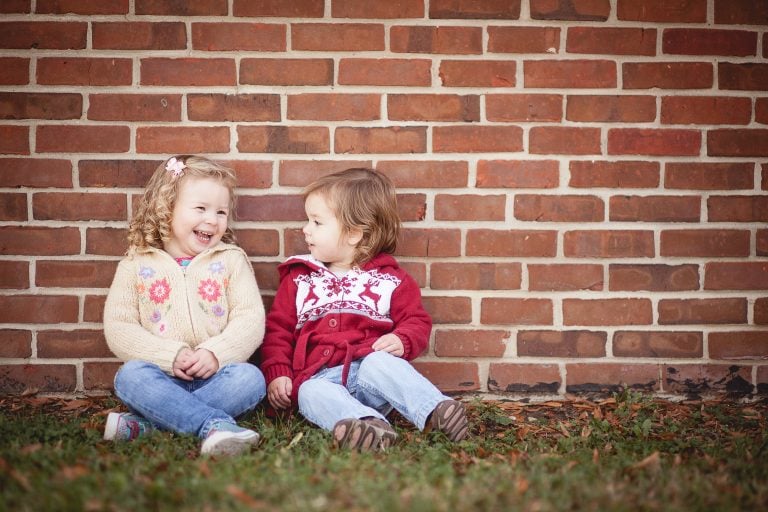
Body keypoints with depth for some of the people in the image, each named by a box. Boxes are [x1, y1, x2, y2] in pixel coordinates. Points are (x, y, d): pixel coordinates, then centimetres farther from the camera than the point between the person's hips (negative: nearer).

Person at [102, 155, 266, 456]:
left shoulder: (231, 261, 12)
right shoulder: (136, 266, 9)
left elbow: (251, 318, 1)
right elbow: (117, 329, 0)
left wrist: (215, 353, -17)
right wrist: (170, 356, -15)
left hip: (215, 376, 1)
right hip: (161, 377, -1)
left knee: (250, 377, -29)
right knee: (130, 376, -30)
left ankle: (146, 423, -31)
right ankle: (215, 423, -42)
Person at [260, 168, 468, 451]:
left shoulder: (389, 279, 13)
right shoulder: (299, 278, 18)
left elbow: (416, 321, 12)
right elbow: (278, 329, 17)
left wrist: (401, 341, -11)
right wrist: (277, 373, 3)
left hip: (368, 365, -1)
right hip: (318, 378, 1)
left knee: (378, 363, -35)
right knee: (311, 394, -34)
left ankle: (436, 410, -49)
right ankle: (367, 422, -59)